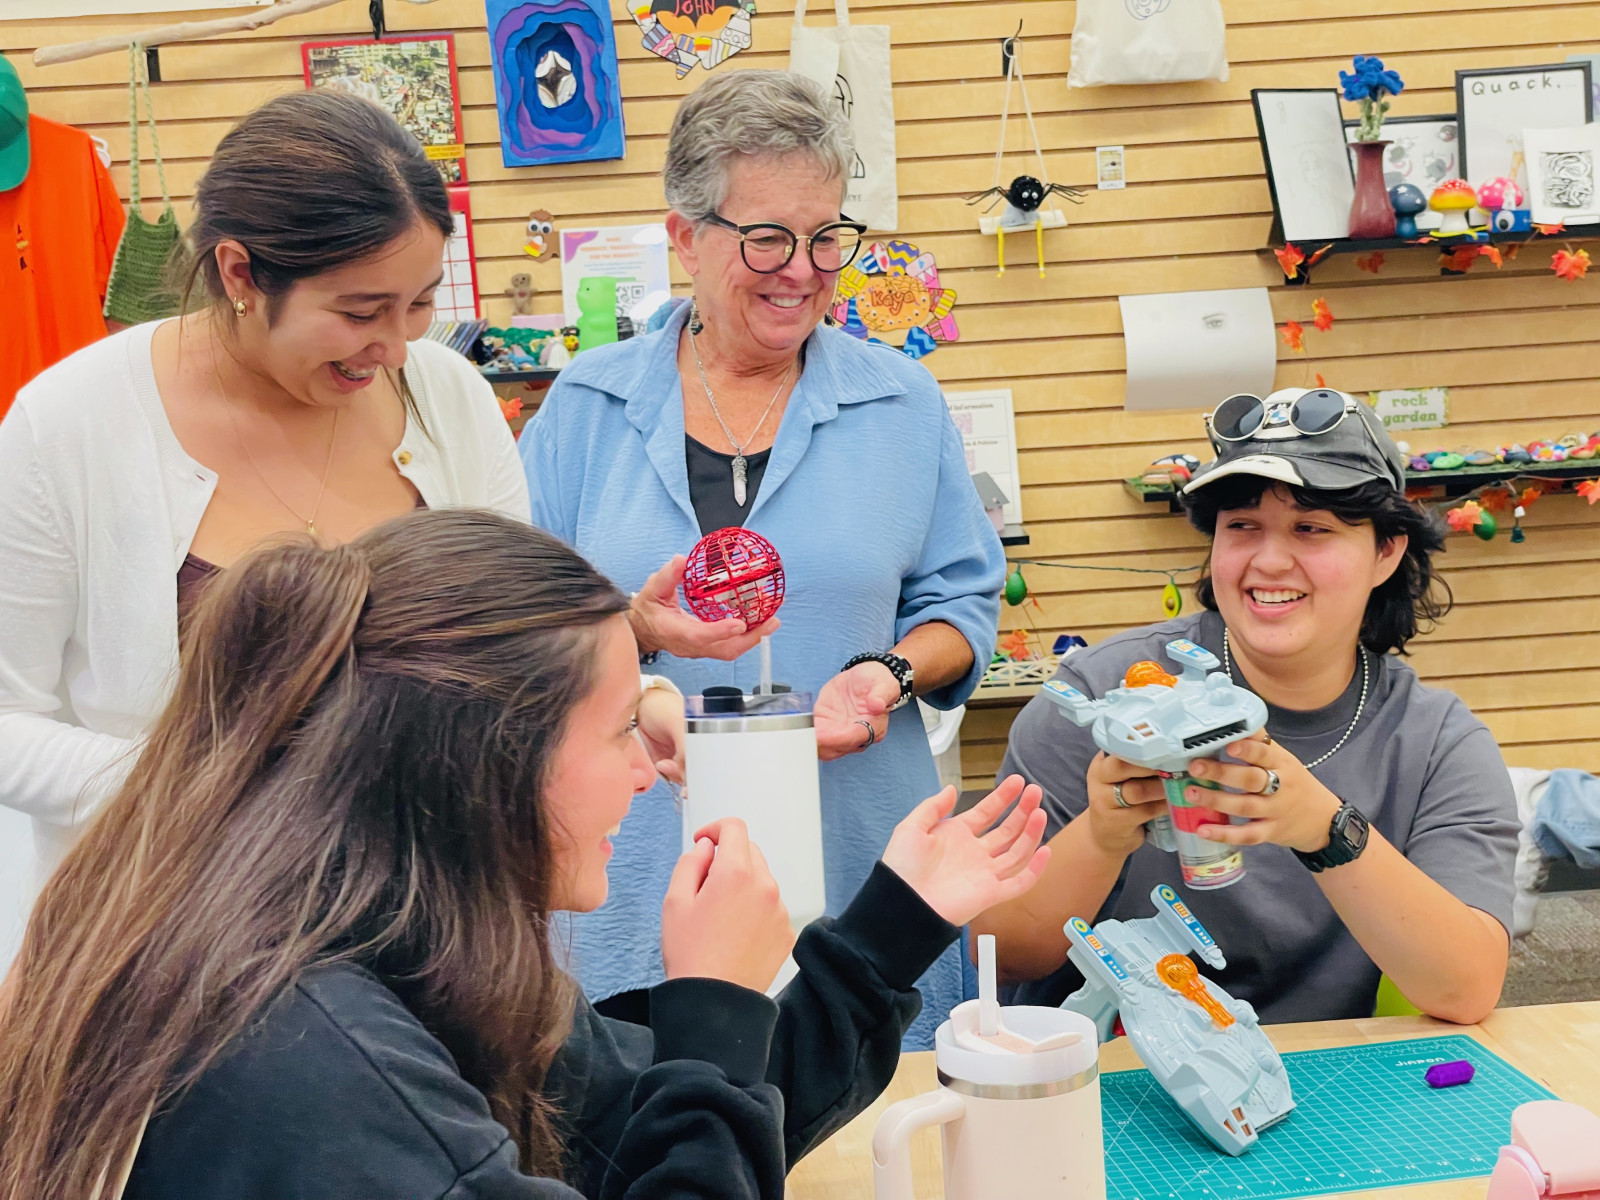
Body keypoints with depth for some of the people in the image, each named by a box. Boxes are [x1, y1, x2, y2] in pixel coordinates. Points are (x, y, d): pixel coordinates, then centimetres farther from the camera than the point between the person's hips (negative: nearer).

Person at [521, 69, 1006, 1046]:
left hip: (852, 856, 1)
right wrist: (630, 626, -15)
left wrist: (890, 674, -11)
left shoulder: (905, 405, 6)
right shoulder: (586, 406, 5)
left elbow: (962, 602, 9)